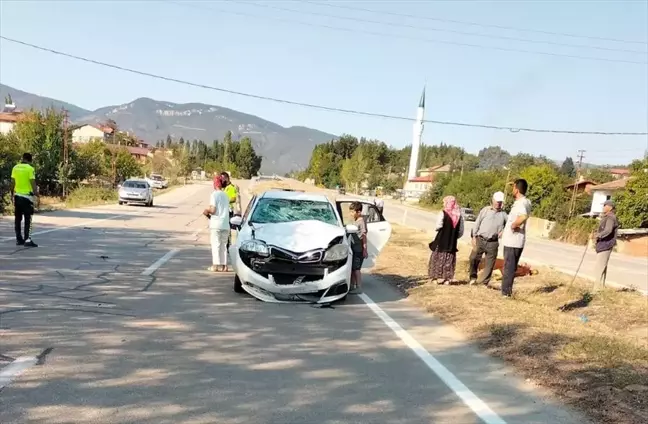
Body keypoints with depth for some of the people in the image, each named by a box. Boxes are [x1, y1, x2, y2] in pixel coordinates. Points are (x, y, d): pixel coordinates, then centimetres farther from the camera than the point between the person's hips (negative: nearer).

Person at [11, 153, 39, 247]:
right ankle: (27, 240, -7)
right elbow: (33, 183, -14)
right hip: (27, 196, -5)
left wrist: (12, 194, 17)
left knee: (18, 218, 11)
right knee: (28, 219, -3)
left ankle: (19, 239, 16)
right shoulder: (30, 169, -10)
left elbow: (12, 182, 8)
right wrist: (36, 195, -8)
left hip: (17, 195, 5)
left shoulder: (15, 168, 6)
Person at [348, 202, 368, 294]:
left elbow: (364, 236, -17)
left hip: (359, 249, -9)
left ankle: (359, 288, 4)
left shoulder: (362, 221, -15)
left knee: (356, 269, -4)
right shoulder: (355, 220, 11)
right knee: (352, 267, 14)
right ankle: (352, 286, 25)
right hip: (353, 248, 9)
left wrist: (365, 249, -18)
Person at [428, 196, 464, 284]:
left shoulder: (443, 213, -11)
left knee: (439, 259, 7)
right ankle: (447, 278, 9)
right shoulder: (459, 215, 3)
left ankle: (437, 277, 8)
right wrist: (453, 237, 15)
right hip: (452, 242, 4)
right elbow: (461, 231, 3)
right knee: (449, 260, 10)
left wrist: (436, 228, 4)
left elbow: (438, 226, -17)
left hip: (441, 241, -4)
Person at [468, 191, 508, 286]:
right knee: (473, 258, -6)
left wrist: (503, 231, -3)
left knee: (489, 264, 4)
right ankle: (473, 277, 13)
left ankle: (484, 282, 14)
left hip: (493, 243, 1)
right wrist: (474, 236, -2)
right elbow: (477, 223, 3)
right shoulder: (485, 210, 3)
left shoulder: (503, 214, 8)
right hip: (480, 240, -1)